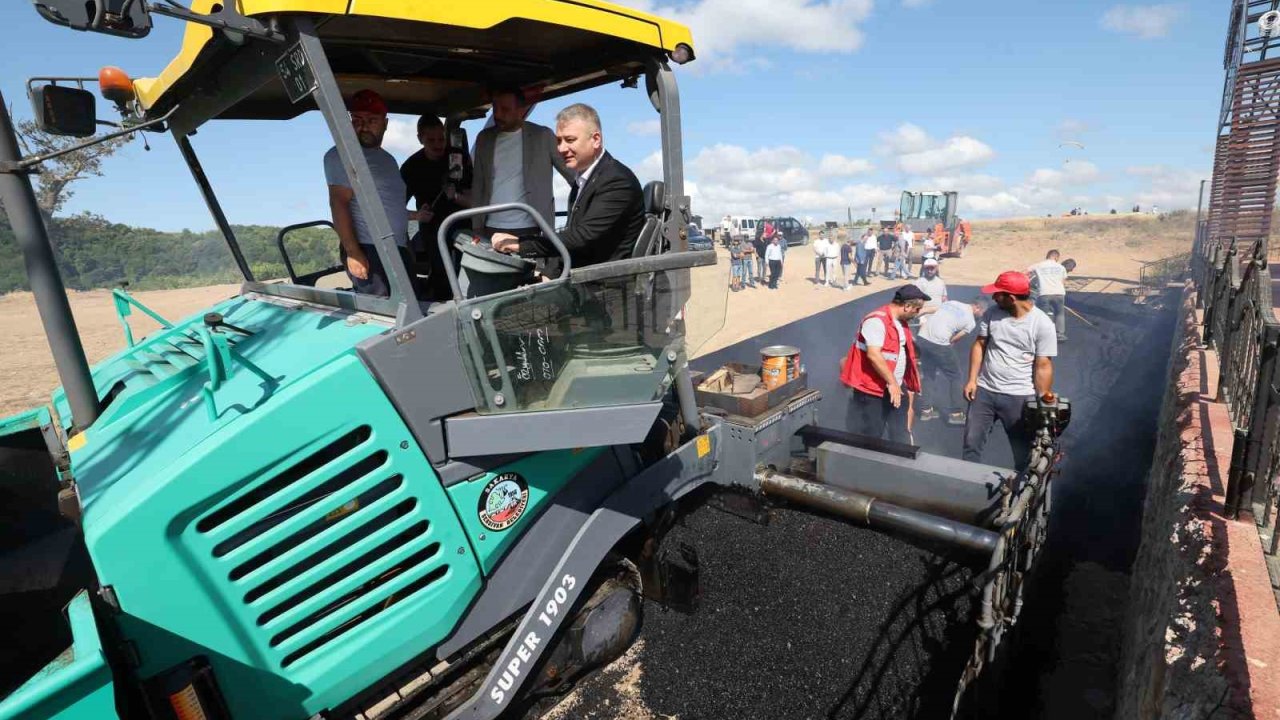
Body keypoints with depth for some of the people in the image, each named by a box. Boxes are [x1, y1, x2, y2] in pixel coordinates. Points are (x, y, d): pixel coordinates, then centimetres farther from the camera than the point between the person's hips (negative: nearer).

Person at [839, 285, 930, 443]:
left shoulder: (901, 322, 12)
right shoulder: (877, 320, -20)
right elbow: (873, 355, -28)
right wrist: (892, 382, -24)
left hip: (896, 388, 9)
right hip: (871, 390, -9)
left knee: (901, 436, 14)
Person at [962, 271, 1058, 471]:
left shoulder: (1042, 324, -14)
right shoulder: (992, 313, -2)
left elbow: (1043, 367, -13)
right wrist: (972, 380, 0)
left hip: (1020, 397, -4)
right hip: (984, 391, 4)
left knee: (1024, 452, 10)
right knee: (971, 444, 12)